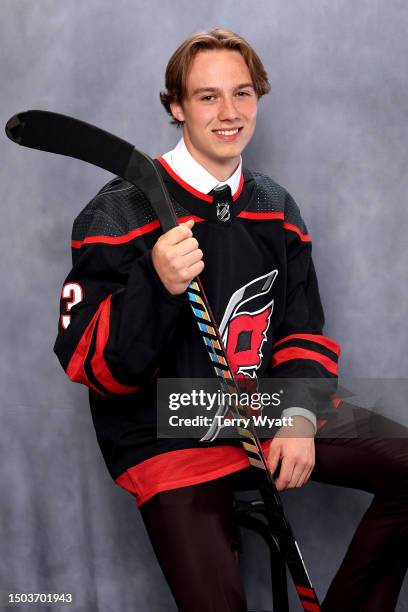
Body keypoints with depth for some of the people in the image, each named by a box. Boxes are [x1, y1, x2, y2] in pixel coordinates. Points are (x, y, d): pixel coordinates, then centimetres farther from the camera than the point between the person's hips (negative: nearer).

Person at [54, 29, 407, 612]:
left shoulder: (277, 209, 5)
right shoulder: (120, 213, -12)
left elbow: (304, 330, 9)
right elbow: (87, 364, -16)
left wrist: (298, 416, -10)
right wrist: (157, 287, -34)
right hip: (169, 435, -5)